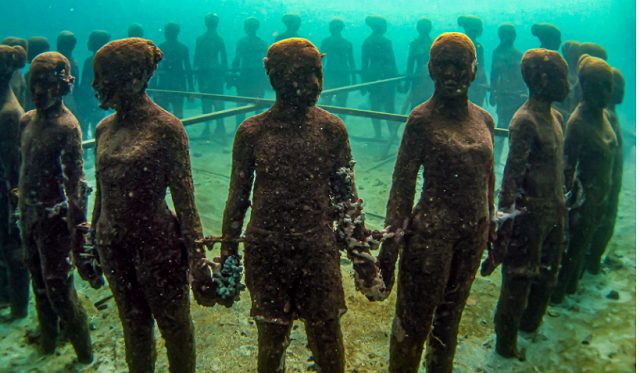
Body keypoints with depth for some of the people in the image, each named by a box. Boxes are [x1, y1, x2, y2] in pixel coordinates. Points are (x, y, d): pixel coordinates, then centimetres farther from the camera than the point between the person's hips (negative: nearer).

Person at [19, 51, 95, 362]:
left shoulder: (67, 126, -17)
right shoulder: (28, 120, 6)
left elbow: (76, 182, -19)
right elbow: (25, 167, 15)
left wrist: (77, 235, -21)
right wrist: (20, 207, 17)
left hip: (54, 217, -7)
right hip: (29, 213, 7)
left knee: (58, 288, 0)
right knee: (39, 282, 20)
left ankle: (83, 353, 19)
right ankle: (47, 340, 41)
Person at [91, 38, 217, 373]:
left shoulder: (165, 127, -14)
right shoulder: (104, 128, 4)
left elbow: (184, 197, -14)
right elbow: (101, 192, 13)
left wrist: (197, 258, -15)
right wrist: (93, 239, 17)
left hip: (157, 242, -6)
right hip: (113, 245, 6)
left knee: (174, 326, 12)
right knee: (133, 325, 21)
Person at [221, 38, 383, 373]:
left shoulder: (331, 128, -1)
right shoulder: (252, 131, -3)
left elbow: (346, 195, 4)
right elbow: (238, 197, 4)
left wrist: (360, 252, 3)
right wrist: (228, 255, 5)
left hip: (319, 249, 0)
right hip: (266, 253, 0)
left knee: (328, 340, 11)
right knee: (271, 340, 15)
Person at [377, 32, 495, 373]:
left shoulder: (484, 119, 5)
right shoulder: (422, 118, -10)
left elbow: (488, 178, 13)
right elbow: (402, 183, -11)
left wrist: (489, 230, 15)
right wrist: (391, 244, -13)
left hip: (473, 234, 5)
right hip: (431, 233, -5)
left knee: (450, 317, 21)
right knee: (413, 322, 6)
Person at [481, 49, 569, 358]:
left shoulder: (555, 116, 9)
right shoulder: (525, 121, -19)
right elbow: (512, 175, -23)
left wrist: (562, 204, 19)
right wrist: (506, 215, -25)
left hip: (554, 211, 9)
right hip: (530, 214, -9)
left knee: (547, 275, 23)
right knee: (519, 280, 5)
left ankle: (529, 324, 46)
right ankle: (506, 345, 23)